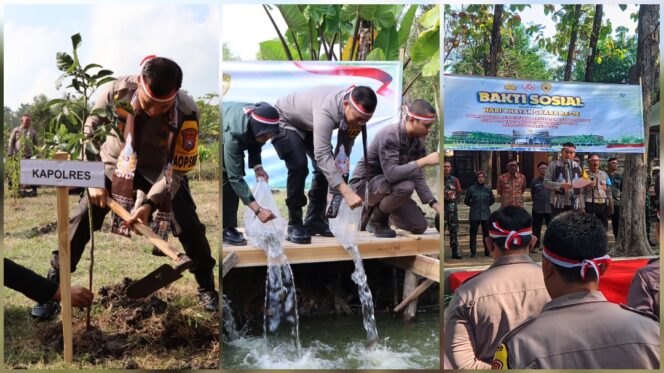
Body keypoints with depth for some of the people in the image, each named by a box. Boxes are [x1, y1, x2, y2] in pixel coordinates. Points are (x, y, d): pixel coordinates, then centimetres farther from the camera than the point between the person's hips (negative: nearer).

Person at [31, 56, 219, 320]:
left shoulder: (186, 113, -33)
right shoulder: (116, 91, -29)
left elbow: (177, 168, -24)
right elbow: (88, 134, -11)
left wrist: (150, 203, -35)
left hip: (160, 168, -1)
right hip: (115, 162, 1)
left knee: (189, 227, -9)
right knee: (82, 221, -5)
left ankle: (207, 288, 11)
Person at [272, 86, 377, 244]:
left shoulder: (355, 112, -20)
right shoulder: (326, 110, -43)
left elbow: (344, 150, -13)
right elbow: (322, 155, -47)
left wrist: (338, 190, -16)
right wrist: (347, 192, -52)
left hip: (308, 126, 7)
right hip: (285, 121, -7)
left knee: (328, 168, -3)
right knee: (299, 166, -25)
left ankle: (314, 220, 9)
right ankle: (295, 225, -12)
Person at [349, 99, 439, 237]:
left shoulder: (418, 141, -4)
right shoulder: (389, 135, -27)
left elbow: (418, 177, -1)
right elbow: (391, 174, -37)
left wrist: (435, 205, -9)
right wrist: (424, 161, -35)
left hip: (387, 186, 7)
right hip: (364, 184, -7)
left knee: (420, 226, 0)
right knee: (406, 186, -35)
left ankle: (380, 209, 21)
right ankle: (377, 220, -8)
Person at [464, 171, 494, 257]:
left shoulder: (488, 188, 5)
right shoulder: (471, 189, -1)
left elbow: (492, 200, 18)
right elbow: (466, 201, 10)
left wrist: (486, 205, 9)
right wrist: (473, 205, 7)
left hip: (486, 215, 1)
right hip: (474, 215, -1)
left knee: (486, 234, 4)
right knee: (473, 234, 0)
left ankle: (487, 252, 13)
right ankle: (473, 252, 6)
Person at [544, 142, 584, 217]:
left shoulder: (577, 167, 11)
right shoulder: (553, 165, -3)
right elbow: (546, 182, -8)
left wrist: (581, 205, 7)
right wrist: (561, 185, -23)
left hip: (574, 204, 4)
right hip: (558, 204, -4)